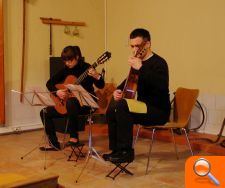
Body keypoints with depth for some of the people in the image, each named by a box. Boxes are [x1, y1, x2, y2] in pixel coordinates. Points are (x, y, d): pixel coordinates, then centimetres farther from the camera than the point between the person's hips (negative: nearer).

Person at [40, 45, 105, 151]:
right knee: (45, 112, -2)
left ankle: (74, 137, -28)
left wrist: (96, 76, -37)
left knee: (70, 102, -39)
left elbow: (101, 86, -16)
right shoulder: (65, 70, 5)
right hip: (65, 104, 7)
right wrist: (57, 92, -10)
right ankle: (54, 144, 4)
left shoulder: (86, 68, -10)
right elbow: (49, 83, 10)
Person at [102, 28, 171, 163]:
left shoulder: (159, 63, -14)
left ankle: (126, 152, -20)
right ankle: (116, 150, 13)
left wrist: (141, 68, -35)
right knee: (112, 108, 7)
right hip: (143, 107, 9)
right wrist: (118, 90, 6)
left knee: (122, 105, -27)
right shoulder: (138, 62, 12)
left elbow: (162, 85, -34)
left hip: (159, 111, -9)